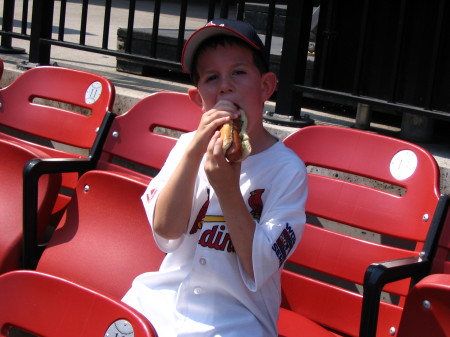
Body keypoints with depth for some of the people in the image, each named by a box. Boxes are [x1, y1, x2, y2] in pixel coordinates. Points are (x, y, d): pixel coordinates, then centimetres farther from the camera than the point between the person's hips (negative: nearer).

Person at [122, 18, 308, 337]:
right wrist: (194, 152, -18)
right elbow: (165, 228, -9)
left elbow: (259, 268, -13)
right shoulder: (189, 146, 5)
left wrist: (227, 189, -23)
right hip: (166, 298, 3)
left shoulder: (287, 169, -7)